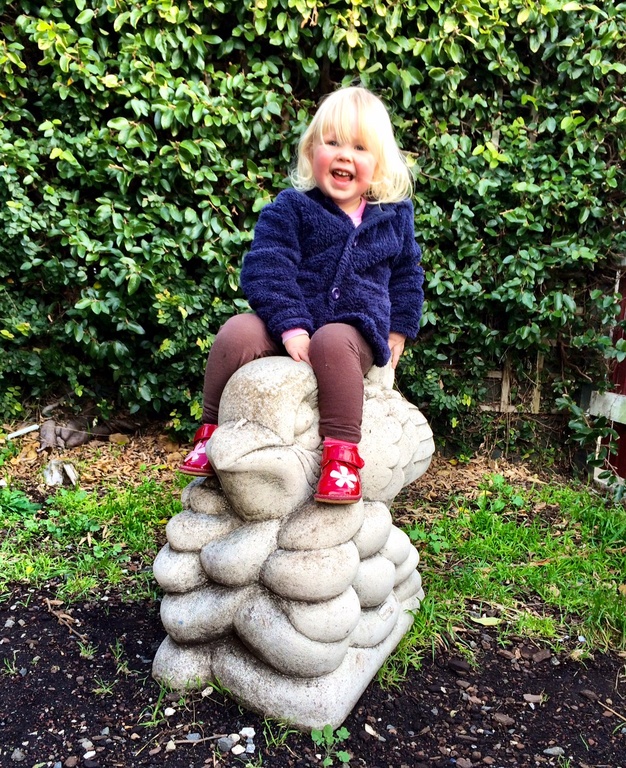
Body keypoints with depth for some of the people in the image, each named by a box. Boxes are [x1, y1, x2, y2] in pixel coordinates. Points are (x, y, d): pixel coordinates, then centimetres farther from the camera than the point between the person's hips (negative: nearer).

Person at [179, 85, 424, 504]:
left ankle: (343, 449, -28)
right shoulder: (290, 209, -1)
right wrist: (291, 328, -24)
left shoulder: (395, 217, 8)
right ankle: (213, 429, -7)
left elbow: (407, 275, 20)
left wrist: (397, 334, 14)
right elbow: (266, 270, -12)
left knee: (332, 343, -36)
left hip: (356, 329, 0)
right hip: (288, 323, 1)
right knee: (236, 333, -25)